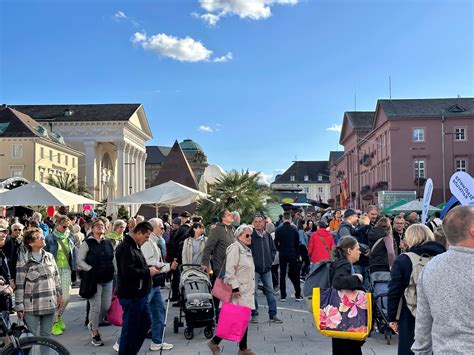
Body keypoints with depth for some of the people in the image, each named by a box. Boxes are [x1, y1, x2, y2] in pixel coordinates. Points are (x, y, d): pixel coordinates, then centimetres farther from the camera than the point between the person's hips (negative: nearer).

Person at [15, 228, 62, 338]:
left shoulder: (49, 257, 6)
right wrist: (19, 307, -9)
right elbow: (19, 286, -8)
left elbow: (56, 277, 14)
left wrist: (59, 294, 15)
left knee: (46, 335, 14)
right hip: (32, 307, -4)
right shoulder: (24, 262, -9)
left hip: (49, 304, 4)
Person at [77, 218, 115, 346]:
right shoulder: (87, 243, -5)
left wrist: (112, 270, 8)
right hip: (93, 279, -5)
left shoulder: (108, 243, 10)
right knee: (96, 307, -4)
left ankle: (93, 324, 34)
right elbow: (80, 261, -7)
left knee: (106, 306, 8)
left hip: (107, 279, 5)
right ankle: (95, 335, 12)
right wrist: (91, 269, -15)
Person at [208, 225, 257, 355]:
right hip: (238, 291, -9)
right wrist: (234, 287, -23)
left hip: (247, 291, 9)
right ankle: (214, 342, 4)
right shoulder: (235, 248, -13)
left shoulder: (246, 249, 17)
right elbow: (230, 270, -20)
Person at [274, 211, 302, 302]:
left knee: (282, 275, 7)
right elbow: (297, 243, 0)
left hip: (282, 255, 0)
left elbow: (276, 243, -3)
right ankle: (298, 295, 9)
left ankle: (283, 296, 7)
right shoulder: (294, 229, -4)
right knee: (295, 275, 8)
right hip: (293, 254, 0)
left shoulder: (278, 230, -5)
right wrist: (297, 254, 11)